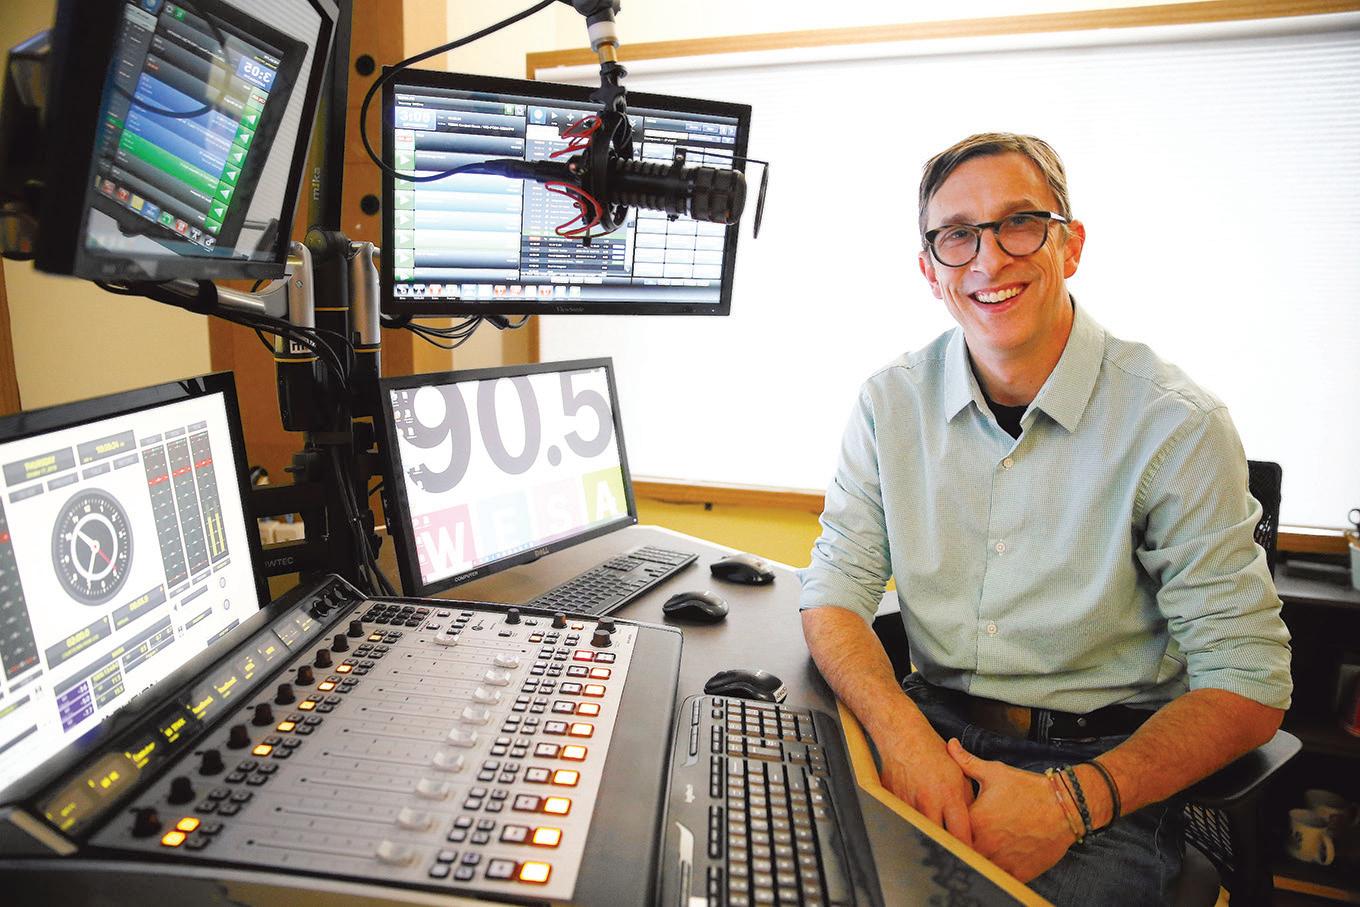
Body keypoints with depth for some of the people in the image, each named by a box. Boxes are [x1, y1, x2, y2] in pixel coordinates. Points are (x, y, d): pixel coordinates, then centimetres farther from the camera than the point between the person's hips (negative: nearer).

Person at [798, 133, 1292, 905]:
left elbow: (1249, 685, -8)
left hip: (1107, 761, -1)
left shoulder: (1178, 427, -10)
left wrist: (1074, 799, -21)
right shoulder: (892, 402, -1)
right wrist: (903, 733, -19)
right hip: (931, 725, 2)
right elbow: (837, 588, -1)